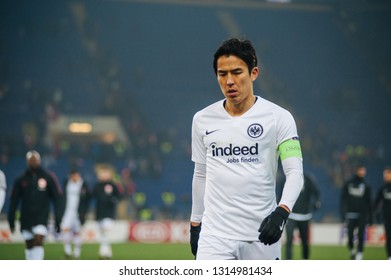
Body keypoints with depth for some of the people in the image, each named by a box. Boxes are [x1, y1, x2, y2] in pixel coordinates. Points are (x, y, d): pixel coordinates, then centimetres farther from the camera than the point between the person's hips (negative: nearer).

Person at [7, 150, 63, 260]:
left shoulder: (49, 178, 1)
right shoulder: (21, 180, 6)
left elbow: (57, 198, 2)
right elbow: (13, 200, 9)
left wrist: (57, 219, -3)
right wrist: (11, 220, 5)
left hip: (41, 217, -3)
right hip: (26, 218, 3)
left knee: (38, 242, -18)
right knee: (29, 246, 6)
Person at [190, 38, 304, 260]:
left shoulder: (278, 117, -3)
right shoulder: (202, 120, 8)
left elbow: (295, 171, -10)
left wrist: (282, 211, -27)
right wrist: (195, 223, 20)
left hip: (262, 234, -1)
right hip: (215, 235, 2)